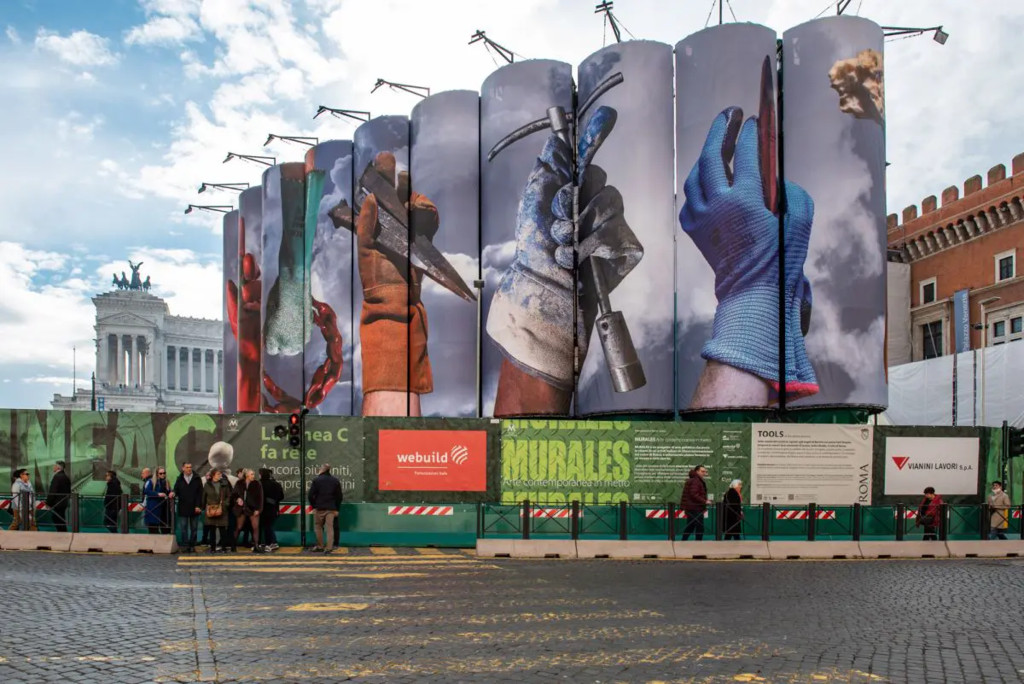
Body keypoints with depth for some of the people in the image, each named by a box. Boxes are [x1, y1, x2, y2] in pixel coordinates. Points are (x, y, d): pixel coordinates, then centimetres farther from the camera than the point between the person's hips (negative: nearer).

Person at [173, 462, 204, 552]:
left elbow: (200, 493, 0)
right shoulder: (179, 479, 8)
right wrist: (173, 494, -18)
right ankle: (185, 545, 3)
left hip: (194, 508, 0)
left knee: (194, 528, 5)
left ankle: (192, 545, 12)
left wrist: (198, 506, -8)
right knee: (183, 528, -1)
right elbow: (176, 491, 7)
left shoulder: (197, 479, 4)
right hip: (183, 508, 0)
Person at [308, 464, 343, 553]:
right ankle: (329, 547, -4)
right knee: (329, 527, 2)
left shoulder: (316, 480, -4)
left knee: (318, 526, 13)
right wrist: (336, 509, 9)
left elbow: (311, 495, -7)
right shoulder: (336, 481, 6)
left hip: (319, 508, -2)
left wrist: (313, 506, 2)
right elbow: (339, 496, 5)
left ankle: (320, 546, 16)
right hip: (331, 508, 2)